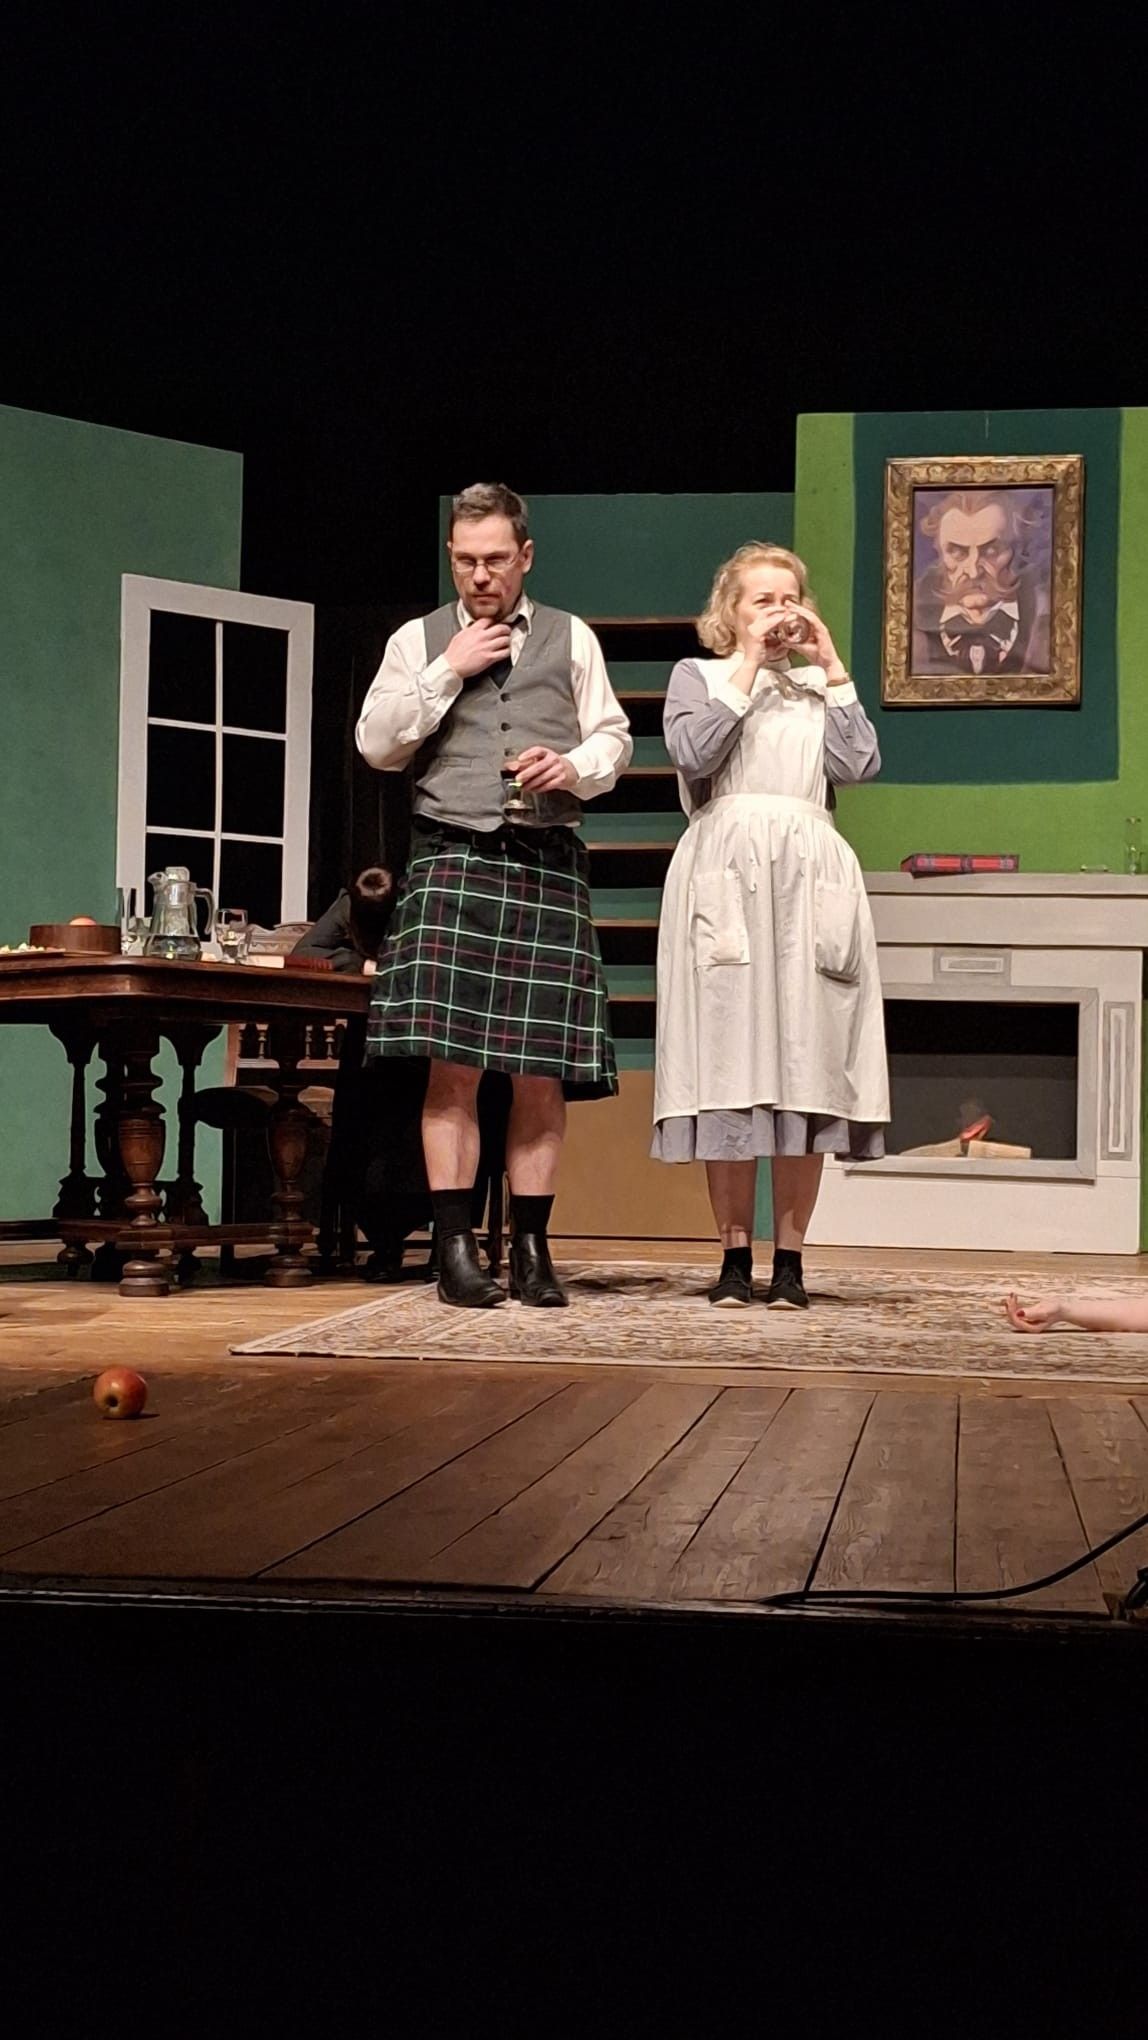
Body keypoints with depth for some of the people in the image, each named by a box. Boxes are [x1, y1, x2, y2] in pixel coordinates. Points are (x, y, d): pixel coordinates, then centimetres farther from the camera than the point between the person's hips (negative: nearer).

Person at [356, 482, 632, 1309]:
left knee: (544, 1070, 0)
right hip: (453, 858, -1)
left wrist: (574, 767, -8)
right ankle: (456, 1248, -5)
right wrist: (447, 671, -3)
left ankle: (532, 1248, 6)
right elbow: (378, 745, 4)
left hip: (549, 863, 1)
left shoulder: (572, 639, 14)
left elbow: (613, 741, 13)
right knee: (453, 1063, -9)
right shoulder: (419, 641, 13)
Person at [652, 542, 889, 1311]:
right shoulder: (698, 675, 14)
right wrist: (747, 666, -2)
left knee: (806, 1063, -3)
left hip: (809, 878, 2)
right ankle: (736, 1255, 1)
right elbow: (694, 754, -6)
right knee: (730, 1062, -5)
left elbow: (859, 764, 2)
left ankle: (790, 1257, 1)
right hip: (726, 872, -2)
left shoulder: (819, 688, 20)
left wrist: (832, 667, 5)